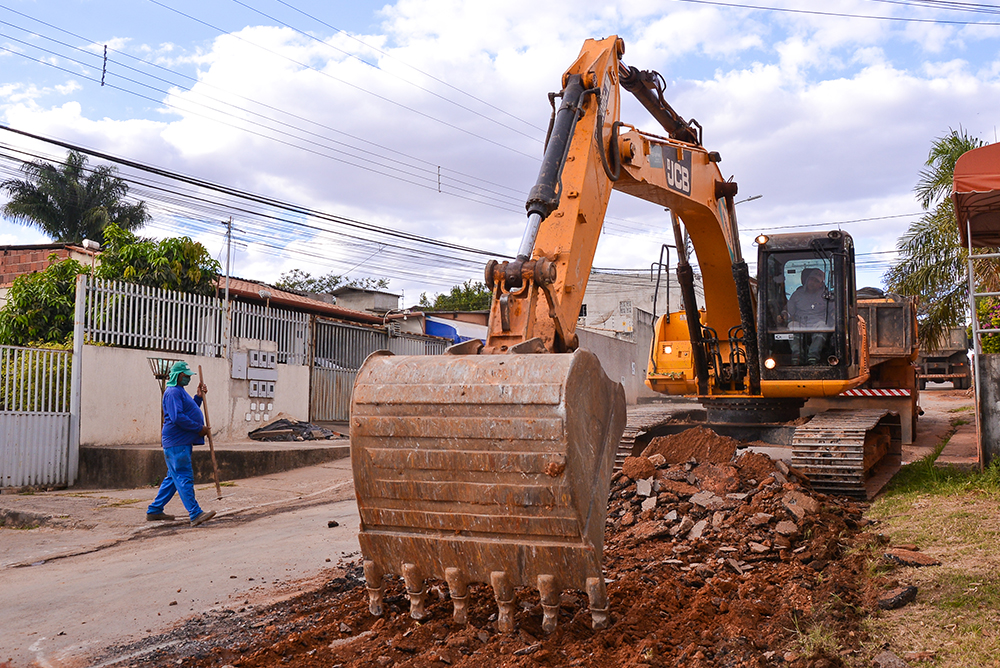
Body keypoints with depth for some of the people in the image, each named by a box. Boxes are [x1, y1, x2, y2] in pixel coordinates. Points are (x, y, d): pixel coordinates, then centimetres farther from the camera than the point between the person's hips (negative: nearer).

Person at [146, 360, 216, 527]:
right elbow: (177, 417, -22)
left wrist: (199, 396, 16)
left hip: (183, 442, 11)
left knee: (173, 478, 15)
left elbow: (191, 411, 29)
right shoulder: (172, 392, -12)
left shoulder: (180, 391, 21)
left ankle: (154, 511, 22)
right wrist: (199, 429, -17)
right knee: (184, 477, -12)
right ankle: (196, 514, -16)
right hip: (176, 443, -11)